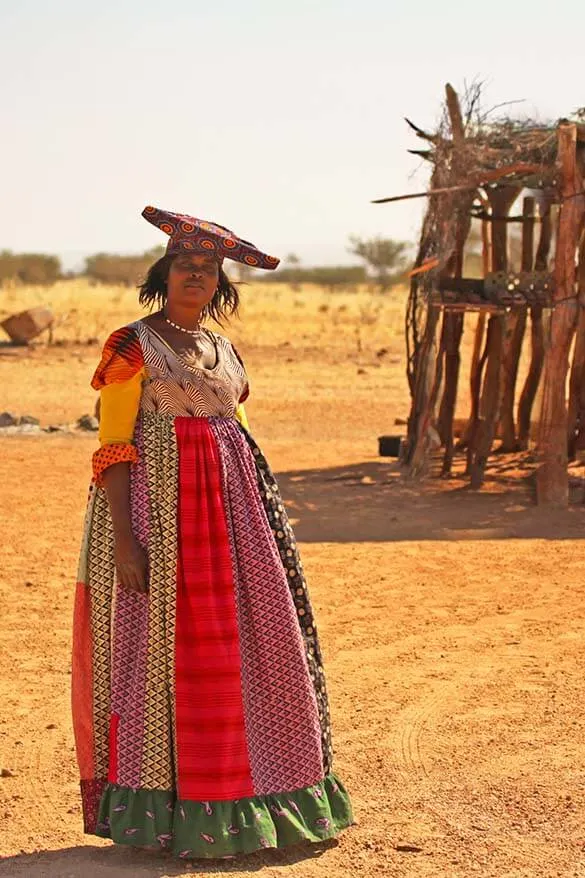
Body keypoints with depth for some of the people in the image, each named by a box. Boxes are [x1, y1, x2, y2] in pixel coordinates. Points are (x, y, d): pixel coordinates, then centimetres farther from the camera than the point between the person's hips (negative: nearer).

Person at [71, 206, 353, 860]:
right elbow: (112, 451, -9)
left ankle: (246, 795, 19)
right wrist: (124, 540, -18)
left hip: (227, 512, 7)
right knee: (158, 648, -2)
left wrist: (258, 528, 16)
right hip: (156, 510, -6)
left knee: (249, 646, 7)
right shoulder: (132, 346, -4)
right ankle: (157, 808, 7)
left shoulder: (224, 352, 15)